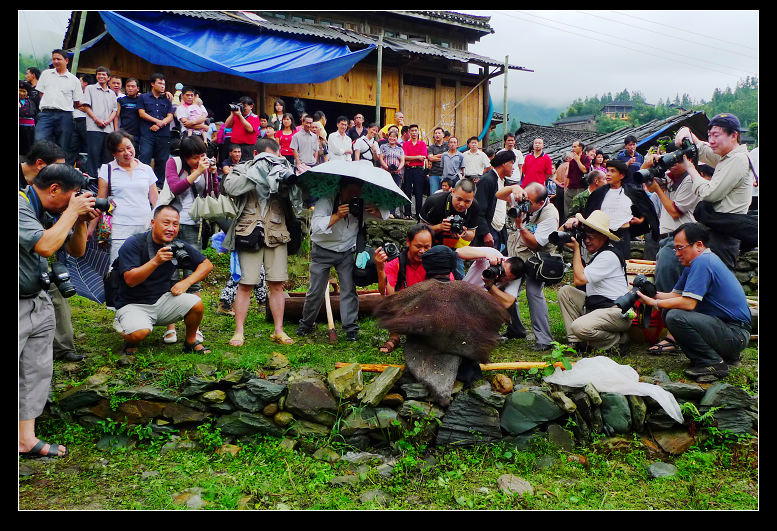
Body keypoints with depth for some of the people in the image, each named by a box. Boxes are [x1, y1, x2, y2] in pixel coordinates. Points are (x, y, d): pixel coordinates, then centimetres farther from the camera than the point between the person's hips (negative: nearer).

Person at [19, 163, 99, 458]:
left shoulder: (49, 212, 7)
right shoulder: (22, 207, -18)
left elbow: (76, 251, 15)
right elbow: (45, 246, -29)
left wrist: (81, 220, -2)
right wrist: (72, 212, -18)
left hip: (39, 302, 9)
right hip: (20, 306, -9)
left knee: (38, 372, 11)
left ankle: (27, 439, 20)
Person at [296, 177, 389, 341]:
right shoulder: (325, 201, -18)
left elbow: (385, 214, 2)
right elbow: (315, 226, -28)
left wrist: (375, 211, -22)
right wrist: (337, 216, -39)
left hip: (347, 251, 2)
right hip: (323, 251, -2)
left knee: (349, 289, -6)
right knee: (316, 290, 2)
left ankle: (351, 328, 1)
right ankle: (306, 324, 22)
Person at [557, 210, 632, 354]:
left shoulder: (609, 256, -16)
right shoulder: (593, 252, 12)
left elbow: (580, 279, -19)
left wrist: (576, 249, -11)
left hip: (618, 311, -10)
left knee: (579, 327, -31)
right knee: (565, 291, 2)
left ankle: (618, 340, -3)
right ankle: (576, 342, -2)